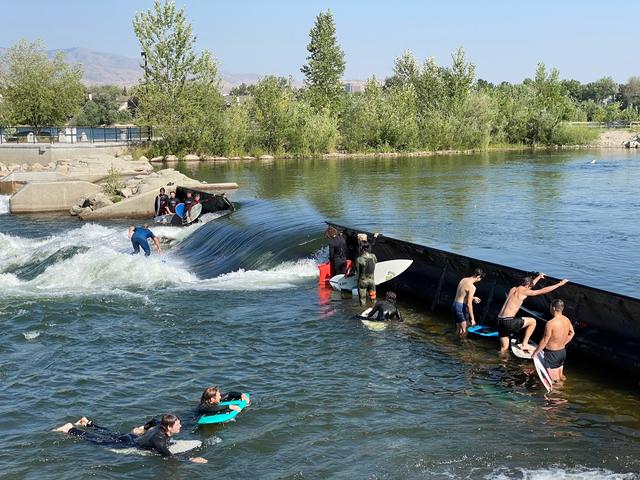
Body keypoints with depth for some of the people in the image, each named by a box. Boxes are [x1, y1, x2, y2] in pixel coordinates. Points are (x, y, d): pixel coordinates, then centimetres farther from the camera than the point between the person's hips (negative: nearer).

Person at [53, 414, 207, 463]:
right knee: (97, 440, 9)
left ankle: (87, 423, 51)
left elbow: (153, 421, 12)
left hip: (132, 437, 7)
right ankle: (69, 429, 22)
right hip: (127, 446, -7)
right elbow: (170, 457, -46)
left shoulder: (161, 426, -11)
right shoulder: (159, 440, -38)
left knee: (111, 434, 32)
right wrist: (191, 460, -45)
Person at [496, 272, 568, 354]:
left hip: (500, 321, 8)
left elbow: (529, 285, 39)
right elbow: (543, 291, -1)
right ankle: (524, 344, 12)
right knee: (532, 321, 10)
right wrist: (559, 284, 7)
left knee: (504, 348, 16)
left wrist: (539, 277, 50)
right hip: (509, 322, -8)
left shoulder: (513, 289, 18)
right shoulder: (523, 291, -4)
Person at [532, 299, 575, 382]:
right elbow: (572, 333, 13)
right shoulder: (566, 320, -2)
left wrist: (536, 352, -6)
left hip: (551, 353, -7)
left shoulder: (550, 323, -25)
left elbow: (545, 341, -19)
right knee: (559, 377, 22)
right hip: (563, 351, 7)